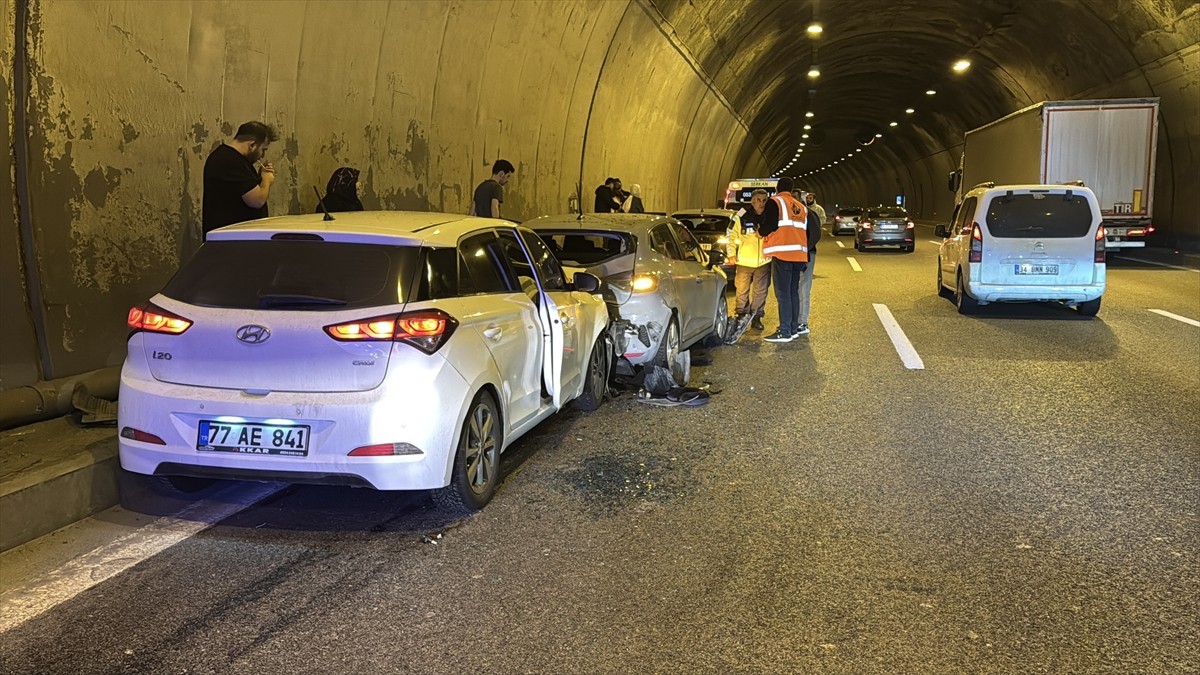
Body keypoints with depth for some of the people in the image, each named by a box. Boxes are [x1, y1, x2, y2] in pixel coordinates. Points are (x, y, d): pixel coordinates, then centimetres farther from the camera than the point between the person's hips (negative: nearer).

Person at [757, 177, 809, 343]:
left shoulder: (774, 202, -2)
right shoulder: (801, 206, 18)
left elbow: (769, 226, -13)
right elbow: (806, 232, 20)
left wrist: (760, 231, 10)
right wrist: (805, 259, 23)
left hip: (782, 254, -7)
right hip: (799, 254, 7)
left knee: (783, 293, -7)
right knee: (793, 292, 13)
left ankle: (785, 332, -10)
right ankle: (794, 328, 17)